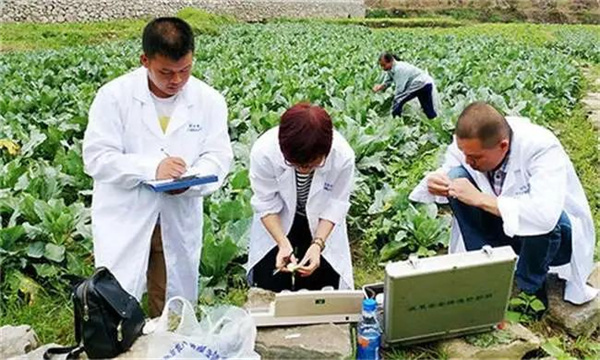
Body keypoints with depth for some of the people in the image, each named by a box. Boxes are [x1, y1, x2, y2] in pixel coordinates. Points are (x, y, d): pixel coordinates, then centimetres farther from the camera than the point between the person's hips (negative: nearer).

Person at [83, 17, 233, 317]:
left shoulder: (210, 100, -2)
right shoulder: (114, 95, -9)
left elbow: (218, 157, -3)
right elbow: (96, 157, -12)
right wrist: (151, 168, -27)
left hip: (180, 221, 3)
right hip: (124, 219, -2)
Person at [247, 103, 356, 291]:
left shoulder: (343, 156, -33)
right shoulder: (263, 152, -34)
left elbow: (336, 205, -17)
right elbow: (266, 205, -19)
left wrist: (318, 244, -27)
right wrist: (283, 244, -28)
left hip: (321, 226, 0)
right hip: (276, 223, 0)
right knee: (269, 289, 5)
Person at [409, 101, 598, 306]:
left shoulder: (542, 148, -32)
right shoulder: (468, 142, -18)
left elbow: (546, 215, -44)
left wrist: (481, 199, -42)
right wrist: (433, 185, -28)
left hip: (556, 234, -4)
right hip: (504, 227, 4)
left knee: (544, 222, -40)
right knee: (457, 176, -18)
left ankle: (529, 289, -8)